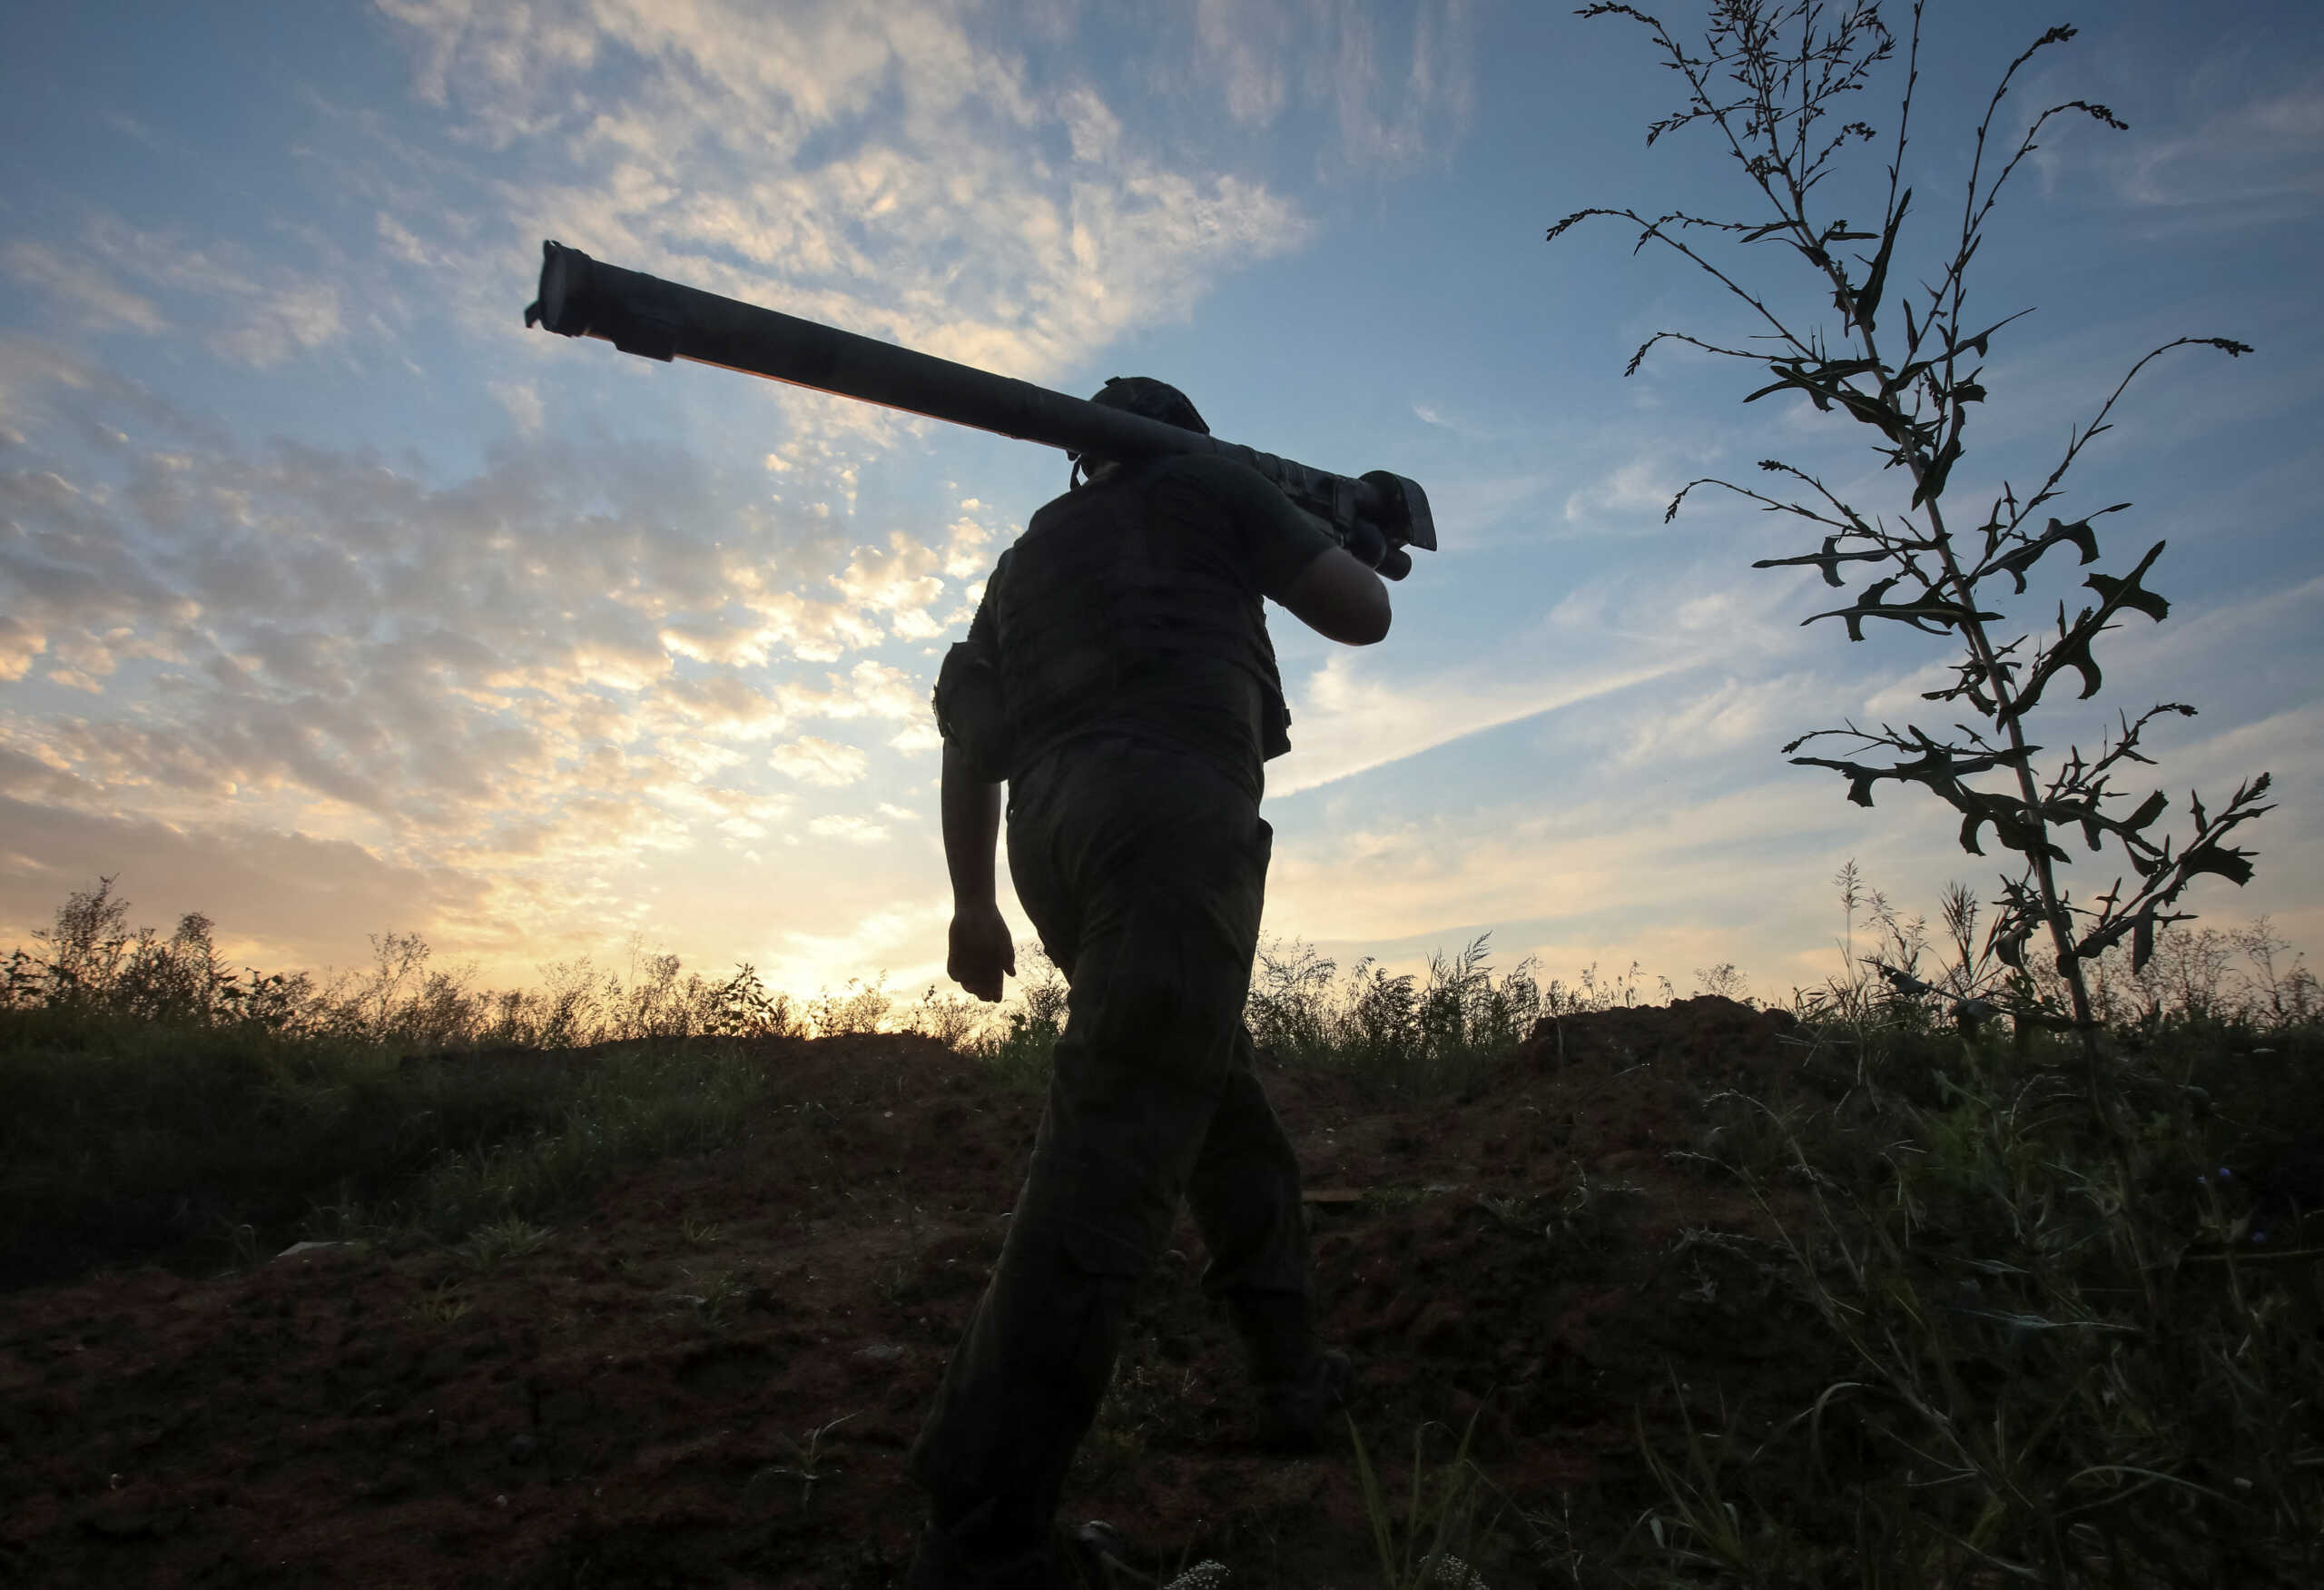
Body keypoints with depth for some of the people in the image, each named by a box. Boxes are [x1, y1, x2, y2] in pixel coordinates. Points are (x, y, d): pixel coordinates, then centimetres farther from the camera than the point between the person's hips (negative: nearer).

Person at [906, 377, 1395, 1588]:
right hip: (1169, 810, -7)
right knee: (1116, 1146, -15)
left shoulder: (1029, 552, 32)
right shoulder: (1206, 487, 17)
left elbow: (966, 730, 25)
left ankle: (1297, 1381, 27)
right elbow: (1362, 615, 15)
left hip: (1058, 833, 7)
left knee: (1225, 1095, 19)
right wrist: (1355, 545, 38)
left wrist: (974, 905, 27)